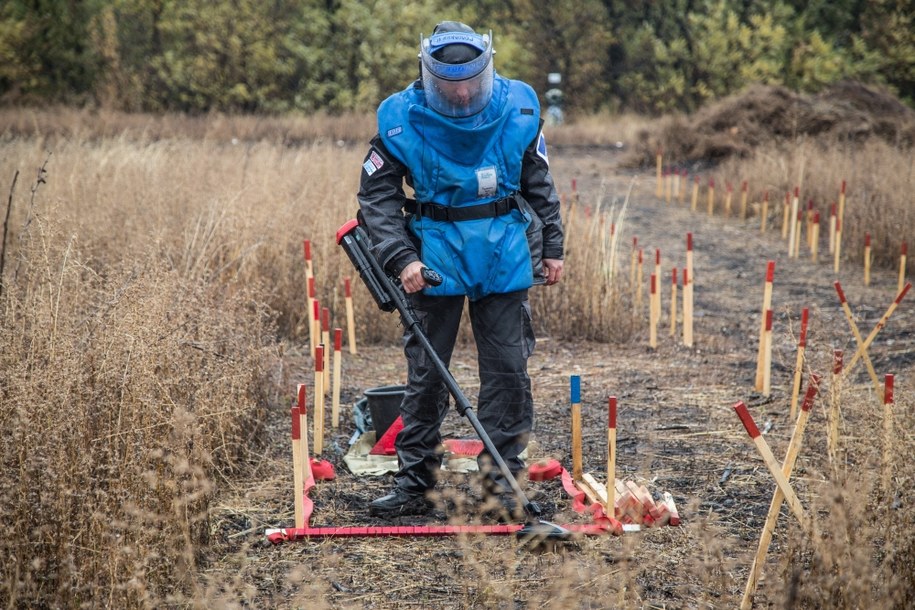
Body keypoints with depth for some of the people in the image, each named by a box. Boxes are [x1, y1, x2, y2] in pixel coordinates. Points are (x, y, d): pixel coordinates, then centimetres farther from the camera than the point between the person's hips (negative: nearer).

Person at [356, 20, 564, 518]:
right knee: (425, 373, 4)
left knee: (507, 370, 4)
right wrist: (401, 257, -16)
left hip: (504, 258, 1)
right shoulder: (402, 120, -11)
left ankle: (502, 481, 14)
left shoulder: (518, 109, -5)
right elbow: (376, 197, -5)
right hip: (435, 261, -1)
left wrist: (552, 246, 8)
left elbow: (539, 183, 8)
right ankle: (413, 486, 12)